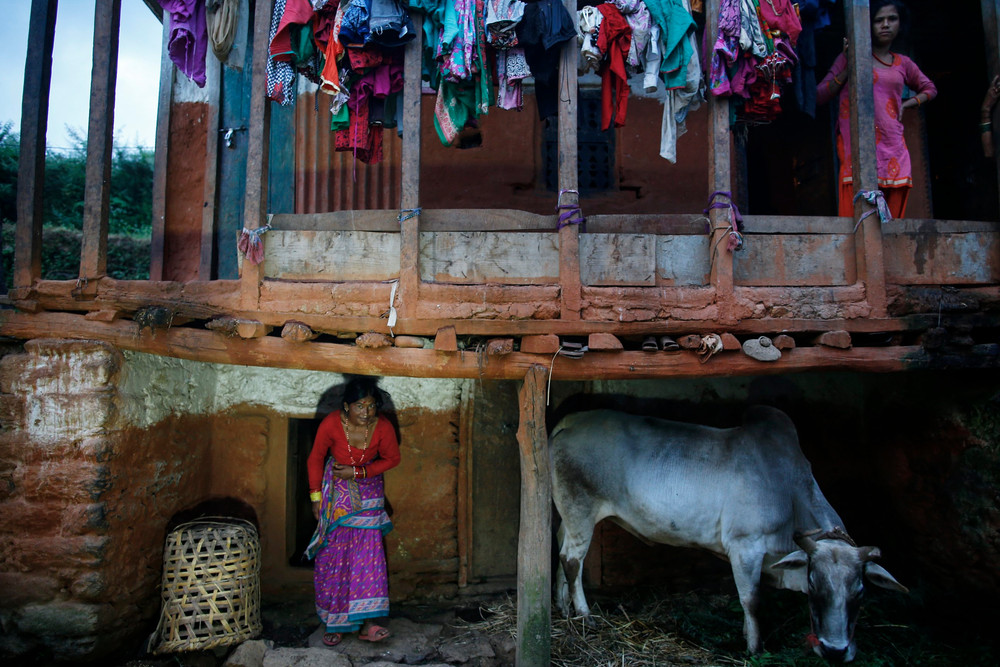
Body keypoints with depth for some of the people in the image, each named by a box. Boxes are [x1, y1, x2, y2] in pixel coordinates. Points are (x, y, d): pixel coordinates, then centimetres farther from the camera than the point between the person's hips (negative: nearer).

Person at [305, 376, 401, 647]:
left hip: (367, 491, 1)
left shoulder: (383, 427, -22)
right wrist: (316, 496, -5)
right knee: (333, 556, 1)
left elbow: (392, 459, -6)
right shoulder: (331, 424, -24)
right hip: (336, 493, 0)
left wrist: (357, 471, -16)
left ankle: (366, 623, 2)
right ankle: (334, 622, 15)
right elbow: (316, 458, -8)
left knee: (368, 555, -4)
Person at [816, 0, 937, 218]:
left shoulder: (902, 63, 19)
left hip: (892, 145, 4)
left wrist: (906, 104, 16)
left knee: (892, 215, -4)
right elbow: (820, 96, 4)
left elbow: (929, 89, 34)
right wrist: (848, 69, -5)